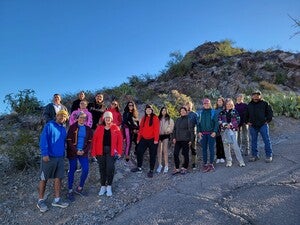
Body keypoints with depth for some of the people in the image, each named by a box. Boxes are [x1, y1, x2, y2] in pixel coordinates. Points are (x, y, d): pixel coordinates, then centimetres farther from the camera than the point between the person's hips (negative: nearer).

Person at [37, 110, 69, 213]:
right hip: (49, 157, -6)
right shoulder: (49, 125, -7)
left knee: (58, 178, 8)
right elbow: (43, 140, -14)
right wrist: (45, 154, -21)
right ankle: (40, 200, 18)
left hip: (60, 158, 6)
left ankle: (57, 199, 18)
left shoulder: (63, 129, 13)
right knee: (44, 179, 5)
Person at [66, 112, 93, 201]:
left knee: (86, 170, -5)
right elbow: (69, 141, -6)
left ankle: (79, 188, 16)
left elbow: (90, 142, 6)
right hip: (73, 152, -3)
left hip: (83, 153, 3)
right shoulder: (72, 127, -3)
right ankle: (70, 191, 17)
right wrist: (76, 151, -13)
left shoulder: (88, 129, 6)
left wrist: (84, 151, -7)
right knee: (72, 171, 5)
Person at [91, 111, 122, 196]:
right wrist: (94, 152, -4)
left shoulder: (115, 128, 1)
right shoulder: (99, 128, 4)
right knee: (102, 169, 9)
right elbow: (94, 140, 1)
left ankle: (109, 186, 12)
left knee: (110, 168, -6)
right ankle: (103, 186, 24)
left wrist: (119, 152, -6)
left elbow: (120, 140, -1)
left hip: (111, 151, -1)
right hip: (101, 151, 2)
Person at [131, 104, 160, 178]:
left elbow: (156, 129, -11)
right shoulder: (144, 118, 10)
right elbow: (141, 128, 12)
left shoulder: (155, 118, -6)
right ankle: (139, 168, 24)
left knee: (152, 155, 4)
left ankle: (151, 170, 16)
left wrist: (156, 139, -17)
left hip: (152, 139, -5)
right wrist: (139, 138, 10)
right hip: (144, 139, 5)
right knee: (139, 152, 8)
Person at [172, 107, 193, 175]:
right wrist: (174, 137, 5)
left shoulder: (188, 120, -3)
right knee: (175, 154, 1)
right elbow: (175, 129, 16)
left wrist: (190, 140, -10)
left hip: (185, 140, -5)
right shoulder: (178, 120, 14)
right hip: (178, 140, 5)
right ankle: (177, 168, 13)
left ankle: (185, 168, 19)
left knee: (185, 154, 4)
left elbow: (191, 130, -6)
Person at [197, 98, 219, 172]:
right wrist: (199, 132, -1)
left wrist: (214, 131, -12)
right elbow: (198, 123, 10)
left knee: (211, 148, 1)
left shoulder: (213, 112, 1)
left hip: (211, 133, -3)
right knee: (204, 148, 6)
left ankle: (211, 164, 8)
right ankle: (205, 164, 13)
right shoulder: (200, 113, 8)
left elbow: (216, 122, -2)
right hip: (203, 133, 3)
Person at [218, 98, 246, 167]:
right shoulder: (222, 112, 9)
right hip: (224, 131, 2)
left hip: (233, 130, -2)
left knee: (235, 145, -9)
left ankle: (241, 161, 0)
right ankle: (229, 161, 16)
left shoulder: (235, 111, 6)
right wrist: (225, 125, -12)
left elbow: (238, 120, -1)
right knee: (226, 146, 5)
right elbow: (219, 120, 2)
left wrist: (231, 124, -11)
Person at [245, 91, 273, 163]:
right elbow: (246, 115, 18)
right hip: (252, 126, 3)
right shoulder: (249, 105, 9)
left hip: (263, 125, -3)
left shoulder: (264, 103, 1)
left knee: (267, 140, 0)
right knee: (253, 141, 9)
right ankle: (255, 155, 19)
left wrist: (268, 120, -2)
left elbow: (270, 112, 4)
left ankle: (269, 155, 11)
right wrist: (247, 121, 7)